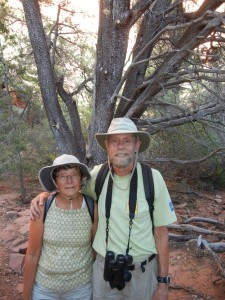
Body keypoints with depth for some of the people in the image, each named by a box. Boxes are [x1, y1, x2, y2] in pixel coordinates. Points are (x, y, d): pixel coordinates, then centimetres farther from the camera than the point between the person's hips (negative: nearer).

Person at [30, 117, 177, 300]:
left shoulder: (152, 178, -16)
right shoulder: (98, 174, -10)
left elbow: (161, 232, -8)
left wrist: (163, 282, -4)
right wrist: (43, 194, -8)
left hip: (142, 271, -2)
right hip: (104, 268, 2)